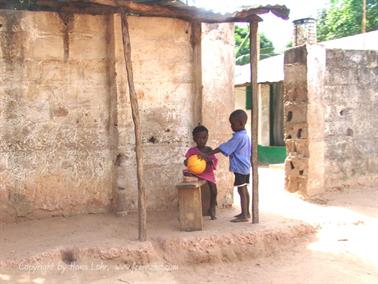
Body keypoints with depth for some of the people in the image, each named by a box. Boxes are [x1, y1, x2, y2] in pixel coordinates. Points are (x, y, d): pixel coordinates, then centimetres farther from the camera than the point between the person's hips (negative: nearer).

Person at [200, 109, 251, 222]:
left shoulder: (238, 137, -20)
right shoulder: (245, 135, 10)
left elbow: (223, 148, -21)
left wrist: (207, 155, -18)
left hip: (240, 168, -10)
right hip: (246, 166, 10)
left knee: (241, 191, -5)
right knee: (244, 190, 15)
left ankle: (244, 215, -2)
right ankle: (246, 212, 24)